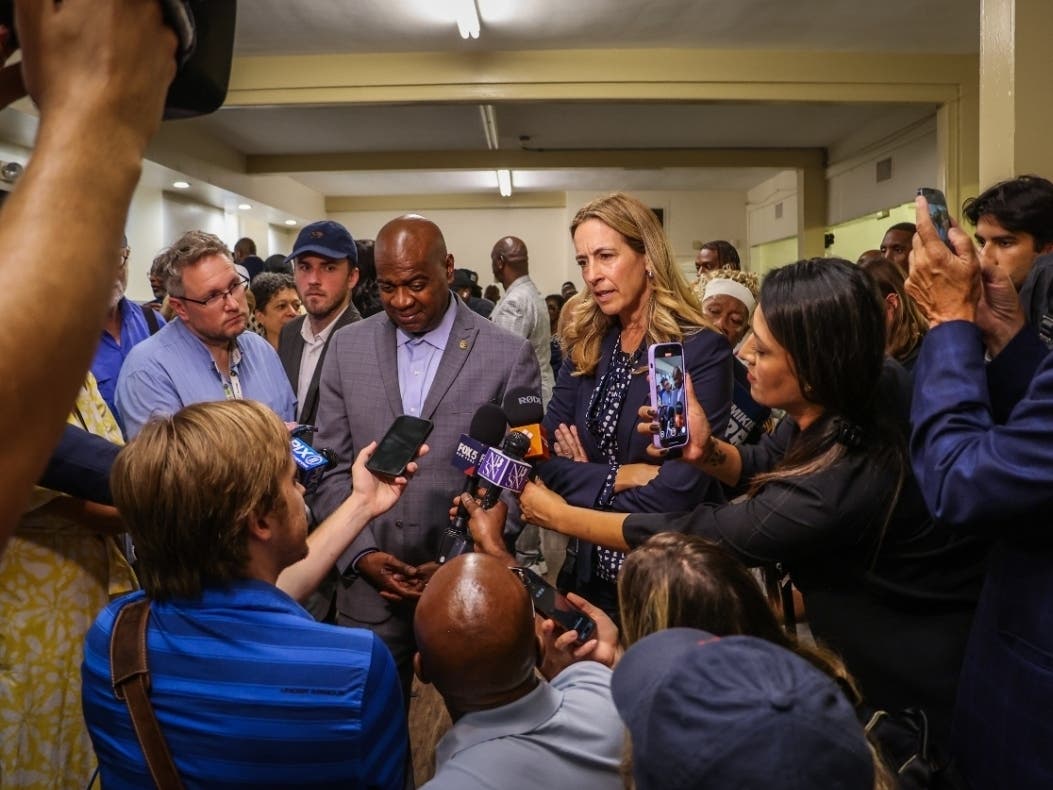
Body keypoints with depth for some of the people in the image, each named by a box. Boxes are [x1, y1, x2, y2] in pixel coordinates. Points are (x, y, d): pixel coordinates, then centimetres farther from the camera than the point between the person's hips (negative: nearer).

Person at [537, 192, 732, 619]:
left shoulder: (703, 350, -16)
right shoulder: (586, 347, 1)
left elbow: (678, 490, -23)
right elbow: (543, 457, -4)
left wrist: (587, 480, -11)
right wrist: (617, 476, -19)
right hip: (592, 574, 5)